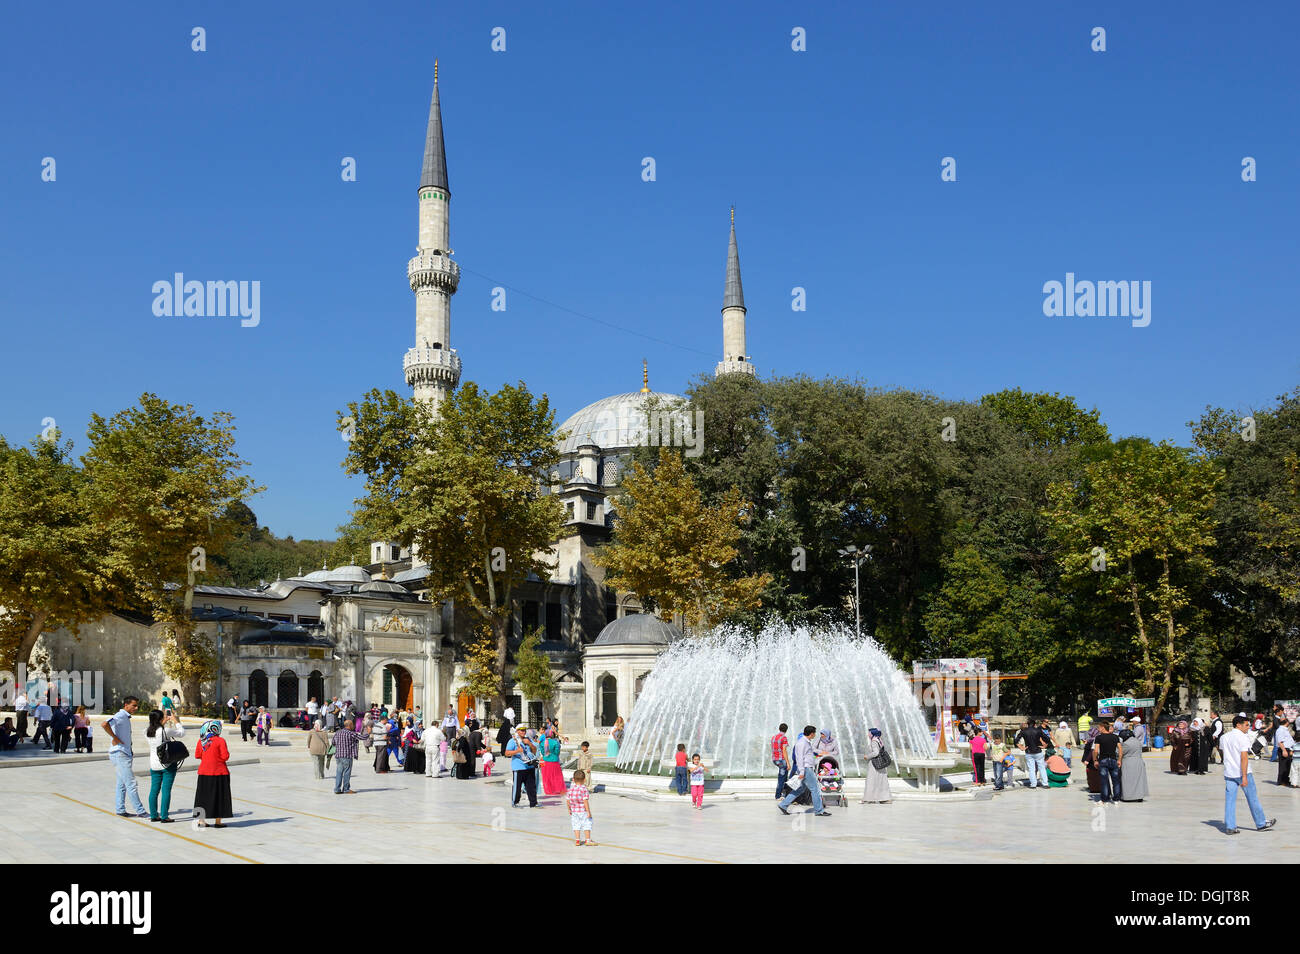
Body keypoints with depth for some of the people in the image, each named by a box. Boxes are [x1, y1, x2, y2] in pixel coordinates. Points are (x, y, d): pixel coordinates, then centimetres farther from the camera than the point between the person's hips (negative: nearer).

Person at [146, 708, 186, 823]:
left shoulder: (148, 732, 0)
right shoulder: (166, 731, -17)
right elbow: (181, 732, -4)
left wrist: (166, 720, 24)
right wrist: (175, 719, 5)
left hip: (154, 764, 6)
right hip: (168, 764, -6)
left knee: (154, 790, 11)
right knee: (166, 790, -2)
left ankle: (153, 815, 17)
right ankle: (164, 817, -1)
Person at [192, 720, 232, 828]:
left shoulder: (201, 741, 1)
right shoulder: (220, 741, -14)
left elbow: (197, 755, 9)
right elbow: (225, 756, -14)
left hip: (203, 772, 5)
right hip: (219, 773, -5)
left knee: (203, 797, 13)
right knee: (219, 797, 4)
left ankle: (201, 821, 15)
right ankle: (218, 821, 6)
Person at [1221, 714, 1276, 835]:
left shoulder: (1225, 736, 8)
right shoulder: (1242, 737, -13)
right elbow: (1244, 758, -18)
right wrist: (1244, 776, -20)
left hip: (1229, 773, 6)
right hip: (1242, 773, -6)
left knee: (1229, 800, 5)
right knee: (1252, 798, 9)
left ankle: (1229, 827, 2)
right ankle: (1261, 824, 20)